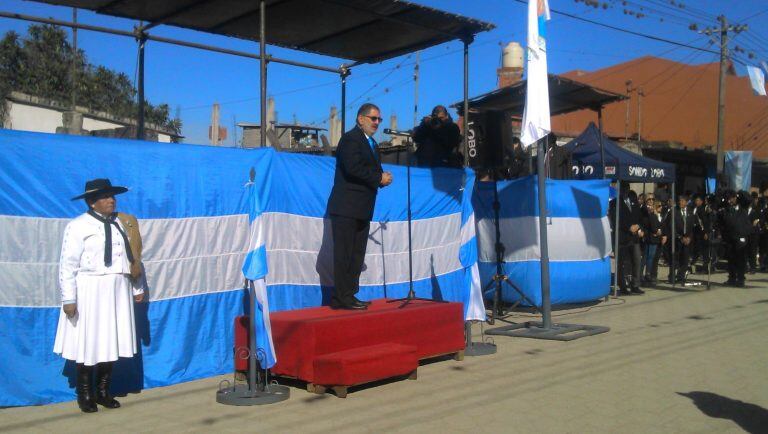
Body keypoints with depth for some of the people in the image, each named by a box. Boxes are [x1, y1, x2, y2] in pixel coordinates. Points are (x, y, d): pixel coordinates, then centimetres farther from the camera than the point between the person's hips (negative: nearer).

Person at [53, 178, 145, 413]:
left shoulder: (122, 224, 10)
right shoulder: (78, 226, -8)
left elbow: (133, 257, 15)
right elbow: (68, 265, -10)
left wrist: (137, 288, 15)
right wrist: (68, 298, -14)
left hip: (118, 291, 5)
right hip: (90, 291, -5)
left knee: (112, 342, 9)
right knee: (89, 343, 1)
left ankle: (103, 391, 23)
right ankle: (84, 395, 17)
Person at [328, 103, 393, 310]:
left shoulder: (370, 142, 22)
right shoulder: (350, 138, -9)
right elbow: (353, 168, -22)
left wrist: (382, 177, -1)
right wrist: (379, 178, -15)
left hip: (361, 210, 10)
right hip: (346, 208, -10)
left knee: (357, 254, 12)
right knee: (344, 254, -7)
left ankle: (348, 296, 18)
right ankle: (342, 298, -4)